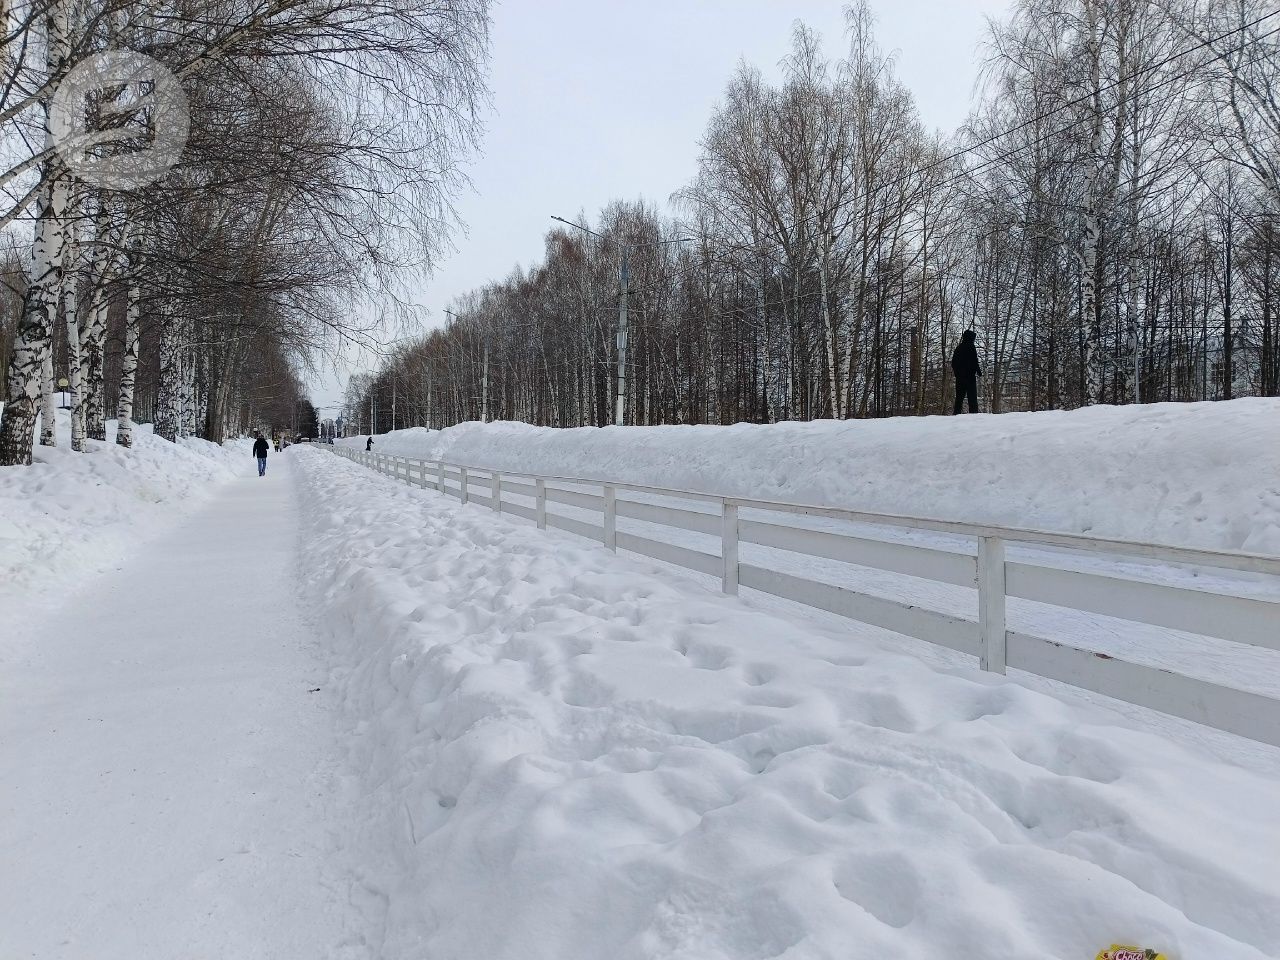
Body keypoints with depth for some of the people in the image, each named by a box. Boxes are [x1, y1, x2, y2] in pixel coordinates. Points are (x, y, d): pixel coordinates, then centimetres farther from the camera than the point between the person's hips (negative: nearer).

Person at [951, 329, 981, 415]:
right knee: (972, 398, -6)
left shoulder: (958, 347, 13)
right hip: (970, 376, -6)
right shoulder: (971, 347, -6)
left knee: (959, 397, 8)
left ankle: (956, 414, 4)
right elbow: (974, 362, -11)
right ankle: (973, 413, -13)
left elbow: (953, 362, 15)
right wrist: (979, 371, -1)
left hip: (959, 376, 6)